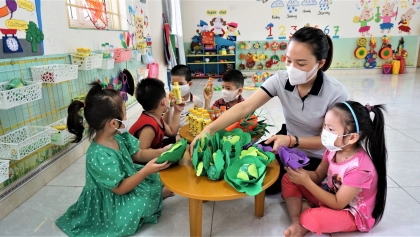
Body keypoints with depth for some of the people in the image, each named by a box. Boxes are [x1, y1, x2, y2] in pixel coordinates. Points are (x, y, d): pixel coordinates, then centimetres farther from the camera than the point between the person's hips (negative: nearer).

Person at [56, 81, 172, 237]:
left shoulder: (118, 136, -12)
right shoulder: (100, 157, -37)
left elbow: (138, 154, -1)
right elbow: (120, 188, -29)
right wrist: (146, 171, -34)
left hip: (127, 178, 9)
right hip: (113, 203, -8)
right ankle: (159, 194, 10)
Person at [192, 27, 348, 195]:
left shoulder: (336, 93, -28)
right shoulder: (281, 79, -20)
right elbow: (244, 107, -28)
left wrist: (292, 141, -37)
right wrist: (209, 129, -40)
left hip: (316, 158, -3)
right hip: (288, 142, 4)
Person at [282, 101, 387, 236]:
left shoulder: (360, 167, -31)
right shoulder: (334, 149, -10)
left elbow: (337, 204, -25)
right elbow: (318, 176, 1)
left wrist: (306, 182, -30)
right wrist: (298, 171, -21)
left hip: (353, 213, -7)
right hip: (332, 196, 8)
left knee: (310, 219, -37)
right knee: (288, 179, -2)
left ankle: (308, 209, -2)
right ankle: (296, 222, -13)